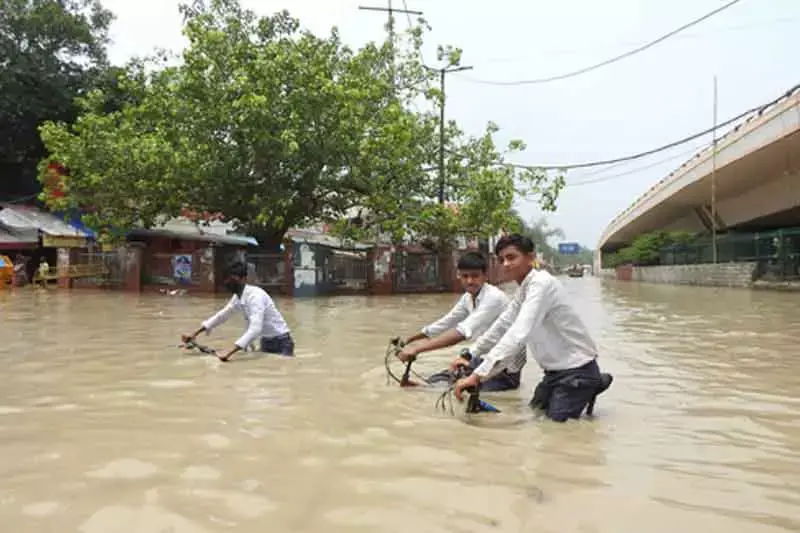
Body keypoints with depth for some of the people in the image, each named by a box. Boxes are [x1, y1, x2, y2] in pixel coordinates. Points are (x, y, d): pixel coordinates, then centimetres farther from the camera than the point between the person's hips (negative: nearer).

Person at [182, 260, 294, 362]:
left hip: (280, 343, -8)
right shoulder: (237, 297, -1)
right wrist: (194, 335, 4)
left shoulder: (255, 295, -28)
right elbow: (221, 316, 13)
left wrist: (230, 353, -46)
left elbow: (255, 329, -39)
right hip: (265, 342, 8)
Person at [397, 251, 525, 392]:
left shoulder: (494, 298, -27)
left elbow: (463, 331, -39)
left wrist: (417, 349, -44)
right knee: (436, 381, -1)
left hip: (506, 368, -7)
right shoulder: (468, 297, -1)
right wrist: (407, 342, 2)